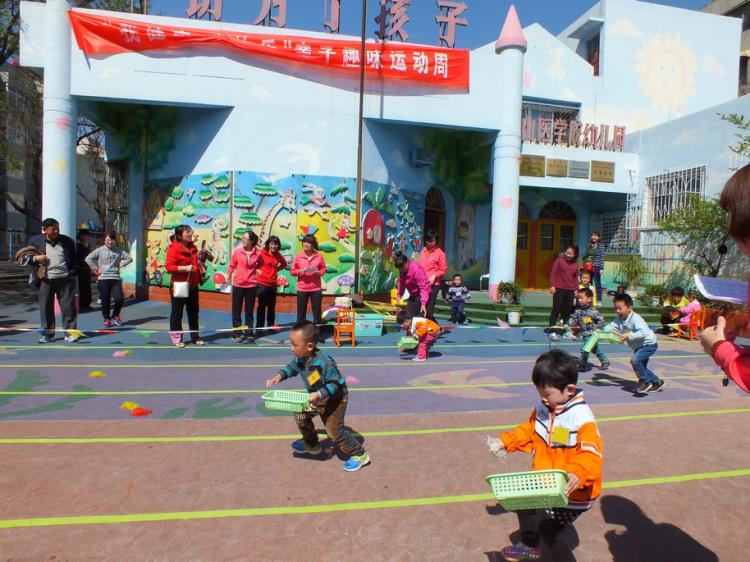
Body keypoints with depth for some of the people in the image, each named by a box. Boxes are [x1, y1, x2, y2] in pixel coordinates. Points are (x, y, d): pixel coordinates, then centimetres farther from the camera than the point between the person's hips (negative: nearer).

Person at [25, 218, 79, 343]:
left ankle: (70, 332, 7)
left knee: (68, 306, 0)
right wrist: (35, 259, -10)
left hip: (65, 279, 0)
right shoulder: (35, 241, 6)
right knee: (46, 307, 5)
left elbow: (75, 258, 15)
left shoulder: (67, 241, 8)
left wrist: (73, 273, 3)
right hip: (46, 280, 0)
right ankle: (47, 333, 17)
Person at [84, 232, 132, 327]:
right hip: (103, 278, -2)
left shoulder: (119, 251, 9)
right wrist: (95, 269, -3)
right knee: (105, 301, 1)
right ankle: (107, 319, 16)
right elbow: (88, 259, -1)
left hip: (116, 278, 2)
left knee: (119, 299, -7)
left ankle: (115, 316, 17)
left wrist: (120, 265, 5)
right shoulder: (100, 250, 2)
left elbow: (129, 258, 15)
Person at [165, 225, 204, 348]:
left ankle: (195, 336, 23)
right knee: (177, 313, 4)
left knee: (194, 312, 13)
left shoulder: (192, 247, 10)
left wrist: (200, 271, 10)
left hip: (193, 285, 7)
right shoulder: (173, 248, -12)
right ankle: (176, 338, 13)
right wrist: (184, 268, -28)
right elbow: (169, 267, -20)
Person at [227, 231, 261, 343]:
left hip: (251, 285, 0)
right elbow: (231, 265, 4)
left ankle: (249, 332, 19)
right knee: (236, 310, 5)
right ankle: (236, 333, 13)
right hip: (238, 285, 0)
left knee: (249, 310, 9)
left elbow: (259, 264, 17)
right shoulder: (237, 251, -5)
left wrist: (257, 269, 4)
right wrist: (228, 278, 7)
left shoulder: (257, 254, -4)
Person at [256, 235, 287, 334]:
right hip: (262, 283, -5)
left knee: (272, 306, 12)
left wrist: (277, 269, 7)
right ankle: (259, 327, 10)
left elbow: (284, 264, 20)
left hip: (273, 284, 5)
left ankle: (271, 326, 22)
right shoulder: (262, 254, -12)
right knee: (262, 306, 2)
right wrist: (257, 270, -10)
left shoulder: (278, 255, 4)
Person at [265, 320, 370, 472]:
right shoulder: (300, 358, -13)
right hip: (318, 398, 8)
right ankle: (311, 444, 37)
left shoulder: (325, 363, -38)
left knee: (334, 431, -7)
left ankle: (359, 455, 11)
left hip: (335, 399, -8)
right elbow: (292, 368, 8)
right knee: (300, 415, 15)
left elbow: (335, 384, -30)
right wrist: (280, 376, -9)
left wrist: (319, 395, -42)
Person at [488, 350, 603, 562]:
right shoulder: (543, 409, -4)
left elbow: (591, 455, -34)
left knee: (547, 528, -6)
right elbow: (529, 432, 10)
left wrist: (577, 474, -51)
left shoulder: (582, 419, -28)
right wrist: (505, 441, 2)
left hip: (572, 490, -9)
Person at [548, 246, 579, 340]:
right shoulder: (559, 260, -1)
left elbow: (576, 278, 15)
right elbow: (553, 273, -3)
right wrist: (552, 285, -10)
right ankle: (552, 331, -3)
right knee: (556, 310, -4)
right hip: (559, 289, -4)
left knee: (567, 311, 6)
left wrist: (576, 289, 8)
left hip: (570, 291, 4)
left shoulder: (576, 264, 11)